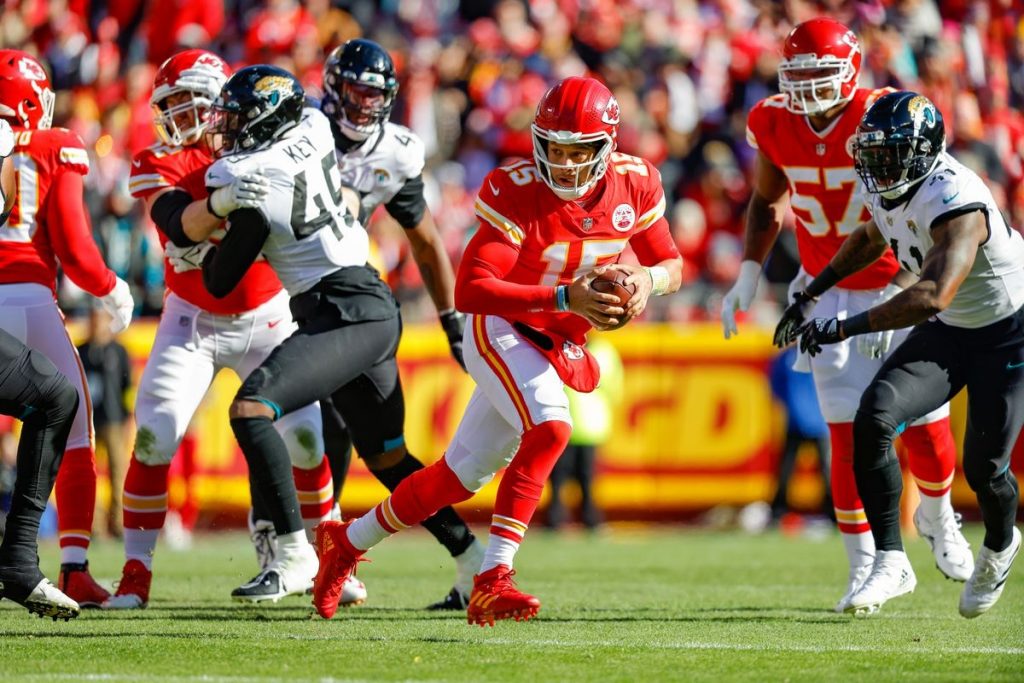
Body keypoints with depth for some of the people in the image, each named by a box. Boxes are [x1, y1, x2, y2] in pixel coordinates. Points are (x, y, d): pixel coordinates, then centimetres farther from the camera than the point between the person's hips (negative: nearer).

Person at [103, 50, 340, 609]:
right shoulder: (158, 165, -12)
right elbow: (181, 226, -31)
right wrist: (221, 203, -51)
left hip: (267, 320, 1)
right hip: (194, 322, -1)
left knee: (306, 437, -6)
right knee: (155, 437, -14)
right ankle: (136, 573, -7)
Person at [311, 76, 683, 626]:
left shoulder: (634, 184, -9)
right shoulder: (517, 192, -25)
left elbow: (671, 264, 5)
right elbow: (469, 291, -32)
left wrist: (647, 279, -21)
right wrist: (564, 298, -41)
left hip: (559, 347, 6)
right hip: (501, 332, -6)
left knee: (463, 473, 12)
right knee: (550, 429, -31)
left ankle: (347, 542, 30)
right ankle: (492, 580, -29)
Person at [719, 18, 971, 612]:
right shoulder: (776, 126, -7)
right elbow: (767, 200, 14)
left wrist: (896, 300, -27)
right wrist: (749, 272, 3)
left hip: (901, 288, -2)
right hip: (831, 295, 2)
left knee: (926, 425, 1)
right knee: (849, 431, -8)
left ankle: (937, 518, 33)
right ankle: (865, 565, 0)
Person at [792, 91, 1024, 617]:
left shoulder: (957, 204, -33)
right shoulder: (891, 190, -5)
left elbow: (933, 297, -45)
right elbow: (872, 238, 20)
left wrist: (846, 327, -45)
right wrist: (811, 294, 20)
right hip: (949, 332, 7)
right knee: (874, 418, -16)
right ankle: (890, 561, -12)